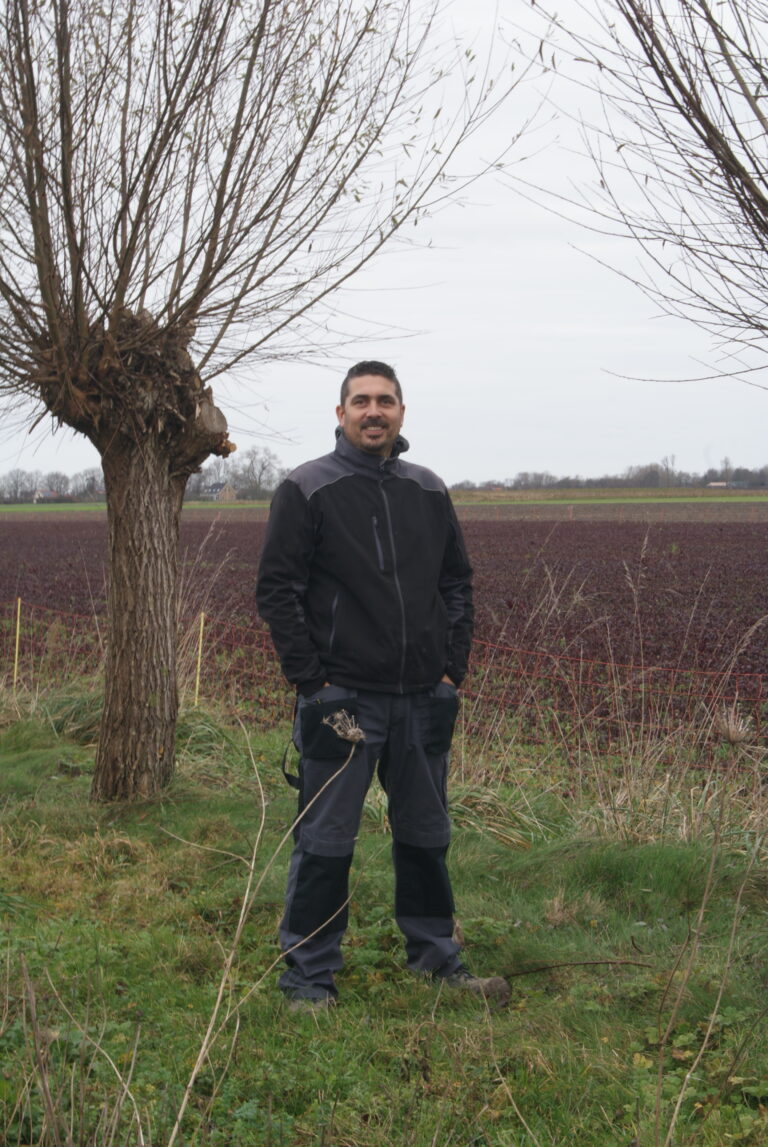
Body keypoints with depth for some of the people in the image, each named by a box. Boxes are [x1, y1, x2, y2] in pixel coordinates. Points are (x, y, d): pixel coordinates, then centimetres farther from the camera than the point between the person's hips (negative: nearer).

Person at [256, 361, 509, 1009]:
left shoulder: (428, 491, 10)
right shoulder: (306, 491, -5)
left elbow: (458, 583, 15)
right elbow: (277, 591, -7)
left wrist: (453, 667, 5)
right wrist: (310, 679, -11)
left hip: (424, 700, 5)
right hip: (341, 699, -5)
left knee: (427, 834, 16)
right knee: (325, 842, 2)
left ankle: (436, 955, 31)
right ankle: (308, 973, 14)